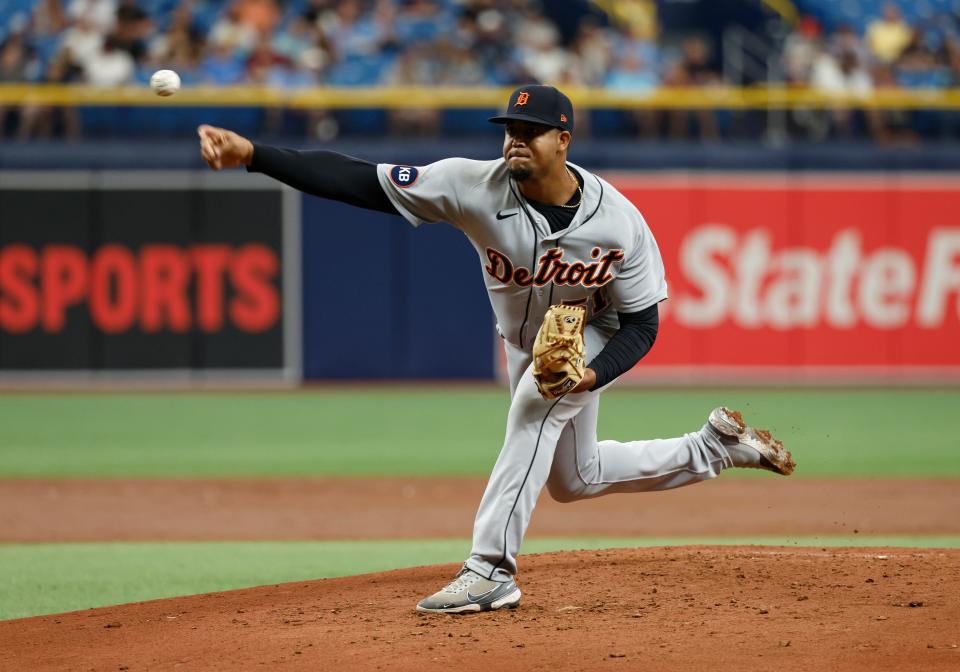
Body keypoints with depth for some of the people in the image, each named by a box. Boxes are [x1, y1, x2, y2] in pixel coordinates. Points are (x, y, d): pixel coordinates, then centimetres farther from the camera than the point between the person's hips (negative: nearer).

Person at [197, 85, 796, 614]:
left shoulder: (618, 222, -32)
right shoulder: (478, 187, -30)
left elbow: (641, 324, -20)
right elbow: (361, 182, -36)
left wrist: (590, 374, -40)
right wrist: (253, 155, -47)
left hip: (596, 339, -5)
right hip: (524, 341, 5)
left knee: (535, 403, -34)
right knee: (574, 480, 19)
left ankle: (492, 572, -33)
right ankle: (718, 446, 37)